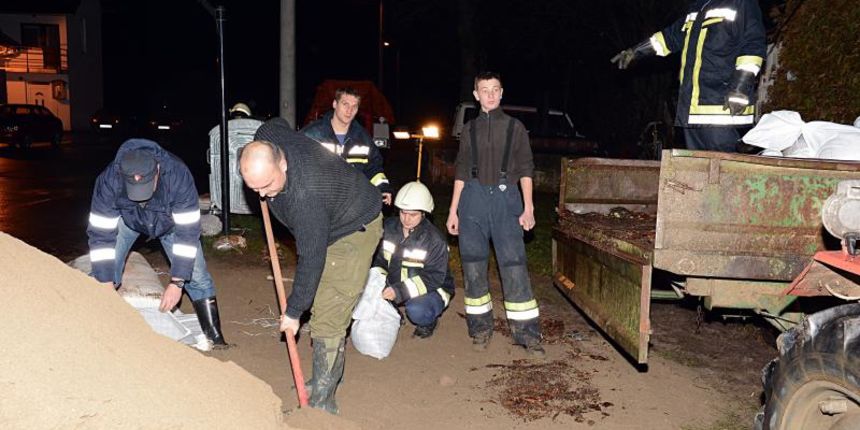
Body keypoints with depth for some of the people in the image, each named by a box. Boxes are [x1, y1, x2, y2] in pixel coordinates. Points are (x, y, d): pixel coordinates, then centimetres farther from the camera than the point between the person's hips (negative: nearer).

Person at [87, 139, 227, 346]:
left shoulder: (178, 175, -41)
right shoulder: (108, 180, -36)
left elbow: (188, 231, -35)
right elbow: (101, 235, -28)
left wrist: (177, 282, -33)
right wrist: (107, 285, -28)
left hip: (169, 219, -1)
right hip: (126, 218, 1)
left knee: (196, 274, -7)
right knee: (102, 277, -9)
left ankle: (215, 337, 5)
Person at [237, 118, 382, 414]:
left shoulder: (306, 196, -41)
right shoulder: (268, 136, -19)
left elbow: (311, 260, -31)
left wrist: (293, 312, -19)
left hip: (355, 228, -9)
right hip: (329, 221, 9)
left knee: (327, 318, -13)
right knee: (322, 305, 13)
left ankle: (322, 401, -4)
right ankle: (328, 377, 27)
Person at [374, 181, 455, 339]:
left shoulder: (434, 240, -21)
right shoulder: (389, 227, -5)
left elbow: (434, 278, -25)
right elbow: (379, 259, 3)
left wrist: (399, 291, -37)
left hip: (430, 289, -5)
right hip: (395, 285, 5)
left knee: (416, 311, -37)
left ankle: (428, 322, 2)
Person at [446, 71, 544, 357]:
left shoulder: (514, 127, 8)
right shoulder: (469, 130, 12)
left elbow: (525, 170, 6)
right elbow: (461, 173, 14)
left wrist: (528, 208, -3)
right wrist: (453, 211, 10)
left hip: (506, 199, -2)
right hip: (473, 199, 2)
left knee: (514, 266, -7)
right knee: (473, 267, 4)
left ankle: (527, 333, 0)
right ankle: (481, 328, 17)